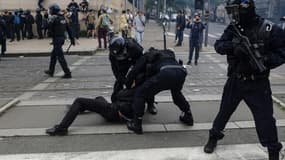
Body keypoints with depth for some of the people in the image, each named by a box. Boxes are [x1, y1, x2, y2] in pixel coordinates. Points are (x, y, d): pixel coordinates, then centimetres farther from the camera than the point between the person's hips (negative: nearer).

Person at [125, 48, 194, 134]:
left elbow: (134, 71, 21)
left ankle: (136, 124, 11)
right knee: (176, 93, 39)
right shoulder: (167, 53, 42)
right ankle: (188, 116, 46)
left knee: (140, 93, 11)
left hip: (166, 73, -6)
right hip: (181, 72, 6)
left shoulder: (146, 56, 29)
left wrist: (128, 86, 38)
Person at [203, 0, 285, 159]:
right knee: (224, 111, 16)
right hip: (235, 80, 4)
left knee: (264, 118, 2)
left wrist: (265, 61, -26)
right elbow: (219, 45, -10)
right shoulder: (233, 28, -1)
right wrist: (233, 46, -31)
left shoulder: (269, 29, -14)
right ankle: (214, 137, 38)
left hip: (257, 83, -3)